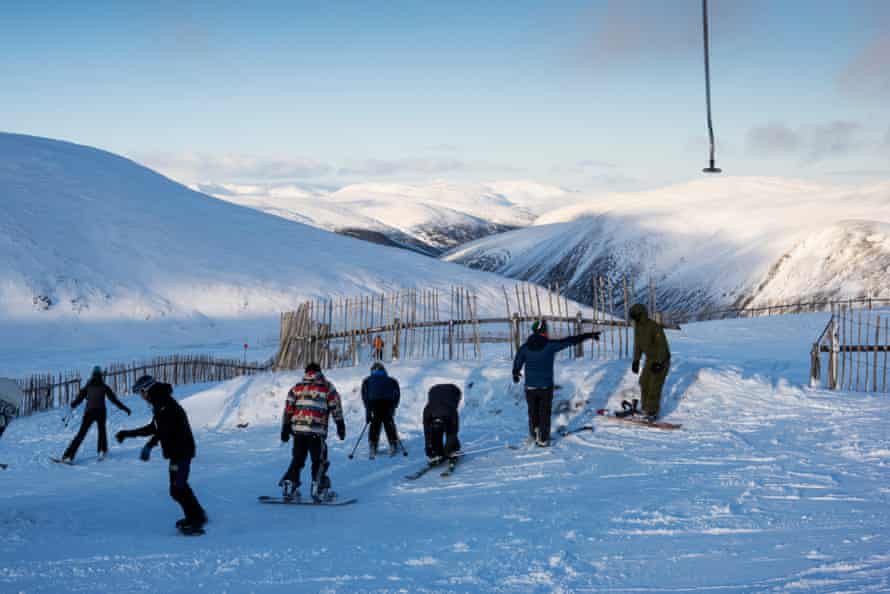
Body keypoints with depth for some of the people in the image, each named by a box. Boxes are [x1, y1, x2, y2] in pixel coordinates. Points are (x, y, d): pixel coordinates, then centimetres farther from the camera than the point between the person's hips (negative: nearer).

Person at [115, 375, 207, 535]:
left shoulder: (165, 404, -18)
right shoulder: (161, 403, 15)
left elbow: (164, 429, -29)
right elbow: (153, 428, 23)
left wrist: (149, 446, -35)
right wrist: (128, 434, 23)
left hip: (180, 451, -11)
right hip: (178, 450, 11)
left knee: (177, 489, -9)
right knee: (180, 486, 21)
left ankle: (196, 521, -5)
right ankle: (196, 516, 32)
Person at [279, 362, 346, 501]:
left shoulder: (296, 388, 16)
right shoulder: (327, 387, 7)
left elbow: (288, 409, 13)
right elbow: (336, 408, 5)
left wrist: (285, 428, 17)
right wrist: (341, 426, 11)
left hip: (297, 429, 4)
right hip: (316, 430, -4)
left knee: (297, 459, 15)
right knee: (319, 460, 4)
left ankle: (289, 484, 8)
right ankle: (319, 489, -2)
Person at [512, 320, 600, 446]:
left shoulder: (525, 347, -2)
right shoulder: (550, 345, -12)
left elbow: (517, 362, 12)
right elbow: (571, 341, -9)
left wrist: (515, 374, 33)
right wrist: (588, 335, -2)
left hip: (530, 386, 2)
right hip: (546, 386, -2)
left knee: (533, 412, 17)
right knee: (545, 413, 9)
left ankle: (533, 435, 21)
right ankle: (543, 440, 12)